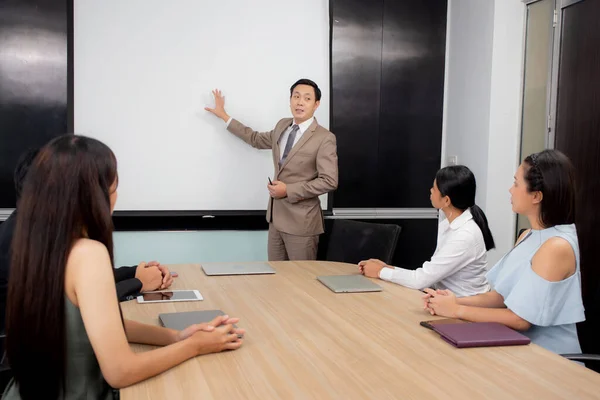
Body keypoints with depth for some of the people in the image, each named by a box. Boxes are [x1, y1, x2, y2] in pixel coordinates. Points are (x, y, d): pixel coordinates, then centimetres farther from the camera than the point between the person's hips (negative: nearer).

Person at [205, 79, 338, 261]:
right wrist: (224, 116, 27)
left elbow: (329, 181, -17)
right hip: (276, 216, 7)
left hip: (301, 221, -7)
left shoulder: (325, 138, -13)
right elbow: (256, 139, 25)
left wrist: (288, 190, -19)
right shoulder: (282, 126, 9)